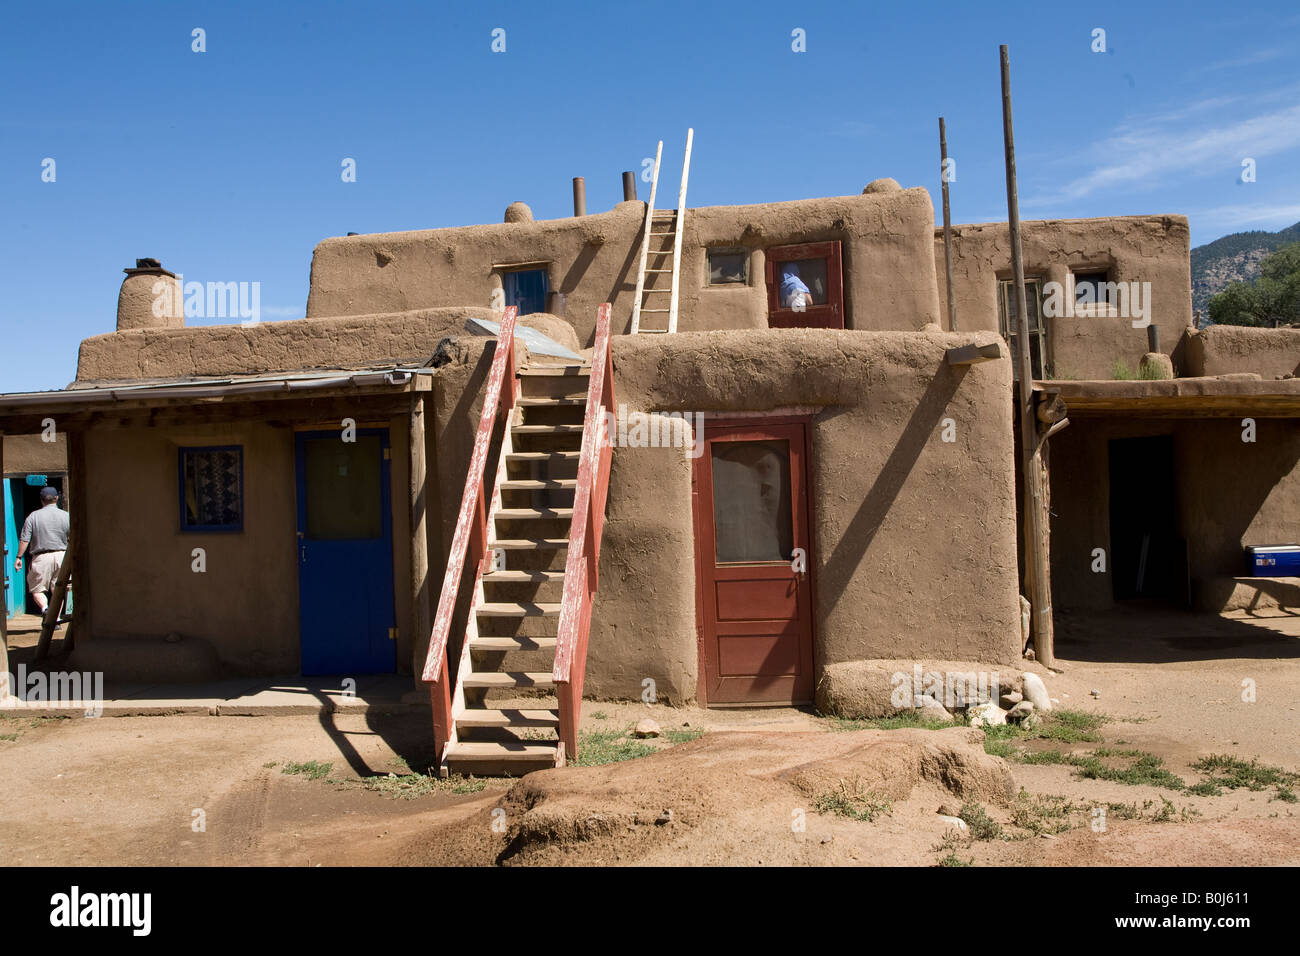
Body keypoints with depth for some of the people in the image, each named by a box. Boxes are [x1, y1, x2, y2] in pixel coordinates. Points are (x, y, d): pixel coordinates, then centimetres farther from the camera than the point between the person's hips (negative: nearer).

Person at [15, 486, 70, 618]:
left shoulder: (33, 516, 1)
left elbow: (24, 539, -2)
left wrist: (19, 557, 7)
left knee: (37, 589, 6)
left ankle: (44, 608, -21)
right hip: (61, 556, 2)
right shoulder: (65, 516, 3)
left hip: (41, 557, -2)